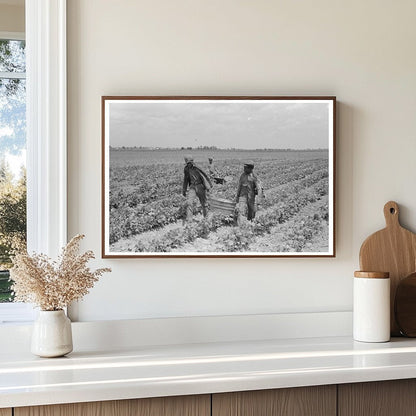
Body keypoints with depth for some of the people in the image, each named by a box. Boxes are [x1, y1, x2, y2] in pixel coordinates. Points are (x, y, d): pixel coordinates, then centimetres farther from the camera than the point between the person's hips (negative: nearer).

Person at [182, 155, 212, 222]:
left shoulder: (197, 168, -8)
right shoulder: (186, 169, 4)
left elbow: (205, 176, -1)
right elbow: (186, 180, 17)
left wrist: (209, 185, -3)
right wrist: (184, 190, 19)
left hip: (200, 187, -2)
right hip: (192, 187, 3)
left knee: (204, 203, 8)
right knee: (188, 202, -17)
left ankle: (206, 217, 27)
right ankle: (189, 219, -16)